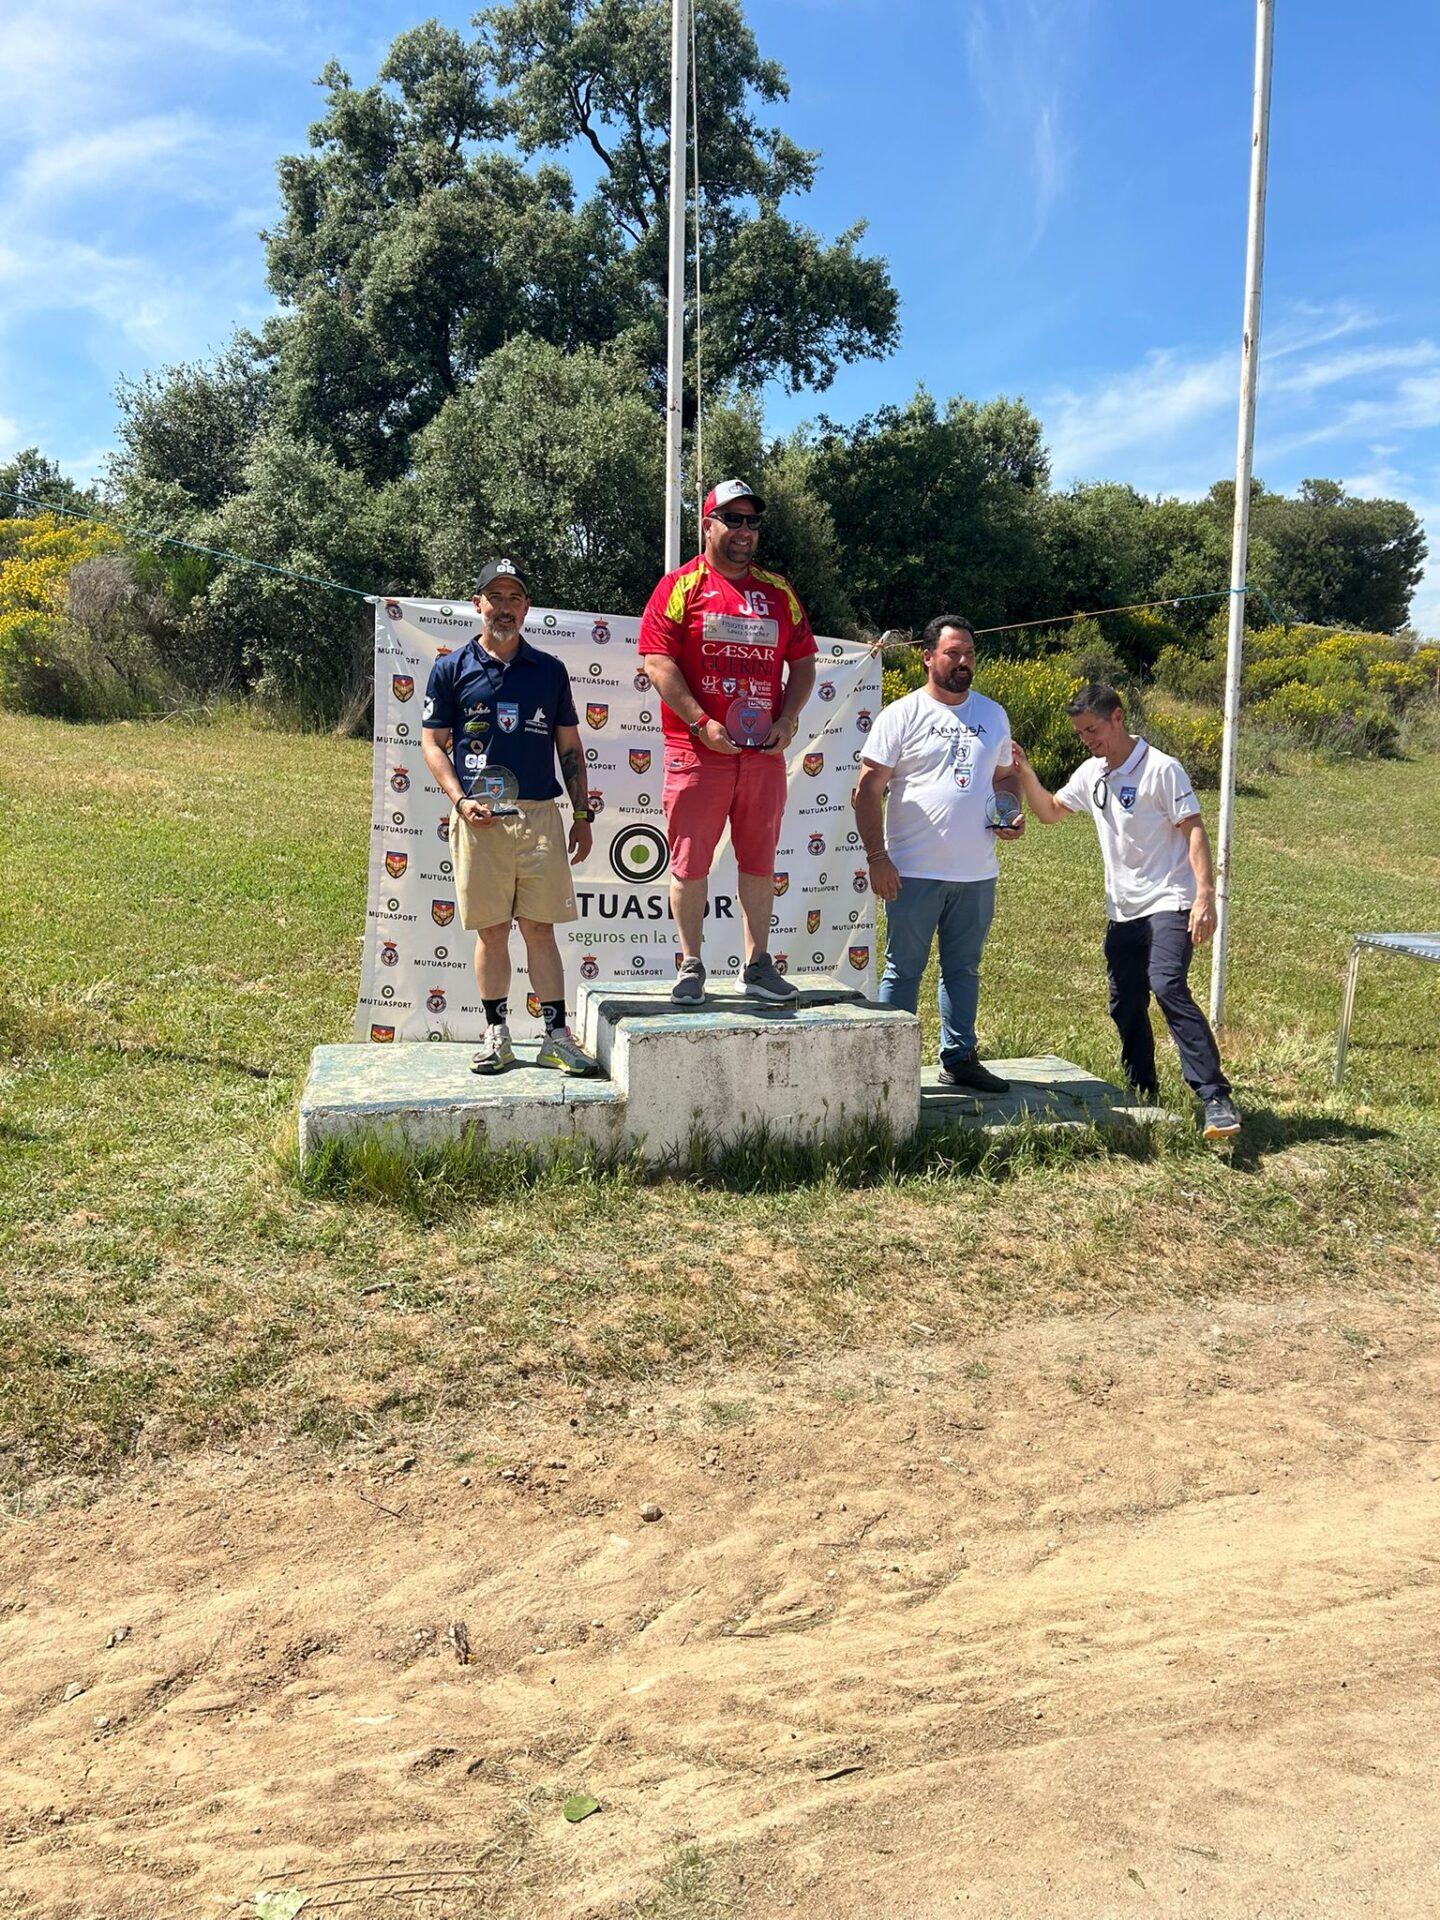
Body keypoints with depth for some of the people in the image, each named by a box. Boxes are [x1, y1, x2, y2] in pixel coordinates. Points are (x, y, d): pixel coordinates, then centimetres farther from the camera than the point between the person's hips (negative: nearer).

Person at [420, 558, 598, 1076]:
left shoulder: (549, 670, 12)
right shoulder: (451, 670, 7)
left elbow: (569, 746, 15)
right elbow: (433, 743, 7)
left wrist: (583, 814, 9)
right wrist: (461, 801, -7)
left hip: (540, 815, 1)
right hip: (478, 819, -1)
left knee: (539, 928, 1)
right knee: (491, 930, 4)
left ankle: (557, 1037, 5)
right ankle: (497, 1034, 14)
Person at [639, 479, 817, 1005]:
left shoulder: (778, 591, 15)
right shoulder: (681, 586, 2)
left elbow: (802, 663, 17)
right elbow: (658, 661, -6)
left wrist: (787, 720, 1)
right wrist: (701, 722, -14)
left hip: (765, 753, 4)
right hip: (697, 750, -4)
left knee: (760, 861, 8)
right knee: (690, 861, 0)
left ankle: (757, 966, 17)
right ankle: (691, 967, 11)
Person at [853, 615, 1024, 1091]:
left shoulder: (992, 714, 13)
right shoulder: (902, 715, -3)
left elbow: (1004, 775, 24)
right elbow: (868, 790, -6)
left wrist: (1011, 817, 3)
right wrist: (877, 858, -13)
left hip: (977, 873, 5)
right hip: (914, 872, -5)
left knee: (964, 968, 13)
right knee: (904, 969, 2)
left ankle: (960, 1057, 24)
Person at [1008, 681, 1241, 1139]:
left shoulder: (1162, 768, -10)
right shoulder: (1090, 774, 10)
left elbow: (1194, 831, -13)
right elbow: (1050, 812, 22)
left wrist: (1204, 896, -23)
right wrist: (1025, 774, 3)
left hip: (1168, 904, -7)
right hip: (1122, 911, 8)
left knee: (1168, 987, -25)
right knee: (1124, 1005, 11)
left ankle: (1216, 1099, -25)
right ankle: (1142, 1096, 28)